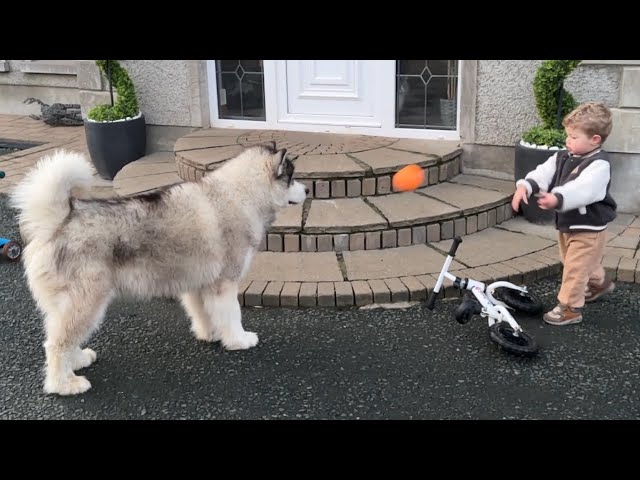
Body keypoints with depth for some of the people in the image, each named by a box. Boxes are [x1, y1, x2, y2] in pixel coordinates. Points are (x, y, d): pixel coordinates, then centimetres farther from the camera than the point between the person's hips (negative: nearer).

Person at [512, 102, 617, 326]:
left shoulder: (599, 165, -25)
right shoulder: (562, 157, 2)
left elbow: (583, 189, -42)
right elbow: (543, 174, -7)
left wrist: (557, 198, -58)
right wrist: (524, 186, -27)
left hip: (588, 228, -9)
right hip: (566, 223, 9)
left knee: (575, 268, -3)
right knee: (584, 263, 28)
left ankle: (570, 307, 10)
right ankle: (599, 283, 54)